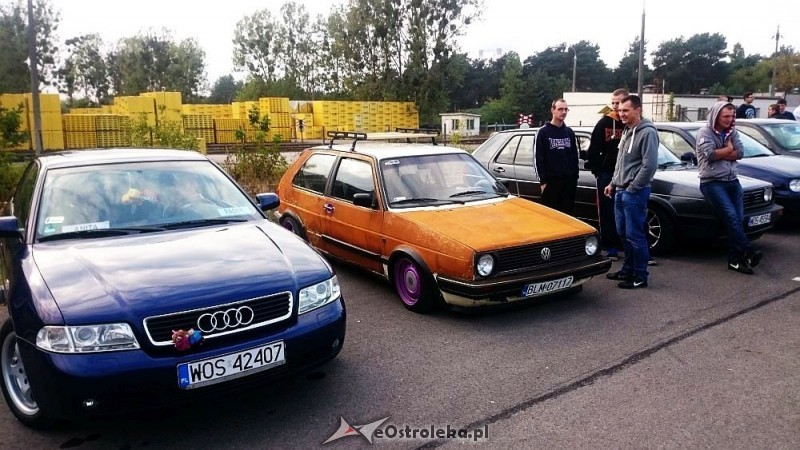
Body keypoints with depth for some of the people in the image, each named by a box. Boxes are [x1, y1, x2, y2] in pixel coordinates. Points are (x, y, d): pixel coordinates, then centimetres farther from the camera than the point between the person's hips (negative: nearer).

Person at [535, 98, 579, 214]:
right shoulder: (543, 132, -1)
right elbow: (538, 158, -5)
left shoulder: (570, 132, 13)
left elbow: (574, 157, 15)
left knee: (567, 213, 7)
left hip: (569, 181, 4)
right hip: (551, 181, -4)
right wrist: (543, 181, -10)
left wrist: (575, 177, 8)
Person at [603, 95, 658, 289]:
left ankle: (640, 276, 3)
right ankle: (628, 269, 27)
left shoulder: (647, 132, -13)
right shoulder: (626, 131, 16)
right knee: (623, 233, 15)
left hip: (635, 193, -9)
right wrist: (613, 183, 16)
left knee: (634, 235, -5)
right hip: (620, 191, 9)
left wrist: (632, 188, -16)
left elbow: (649, 165, -19)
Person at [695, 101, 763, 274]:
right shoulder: (704, 133, -3)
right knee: (731, 217, -18)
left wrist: (719, 154, -8)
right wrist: (729, 149, -3)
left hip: (732, 181, 6)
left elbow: (740, 153, 2)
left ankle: (735, 259, 1)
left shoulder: (732, 133, 15)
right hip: (712, 182, -6)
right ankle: (748, 252, -21)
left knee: (739, 219, -1)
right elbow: (710, 154, -17)